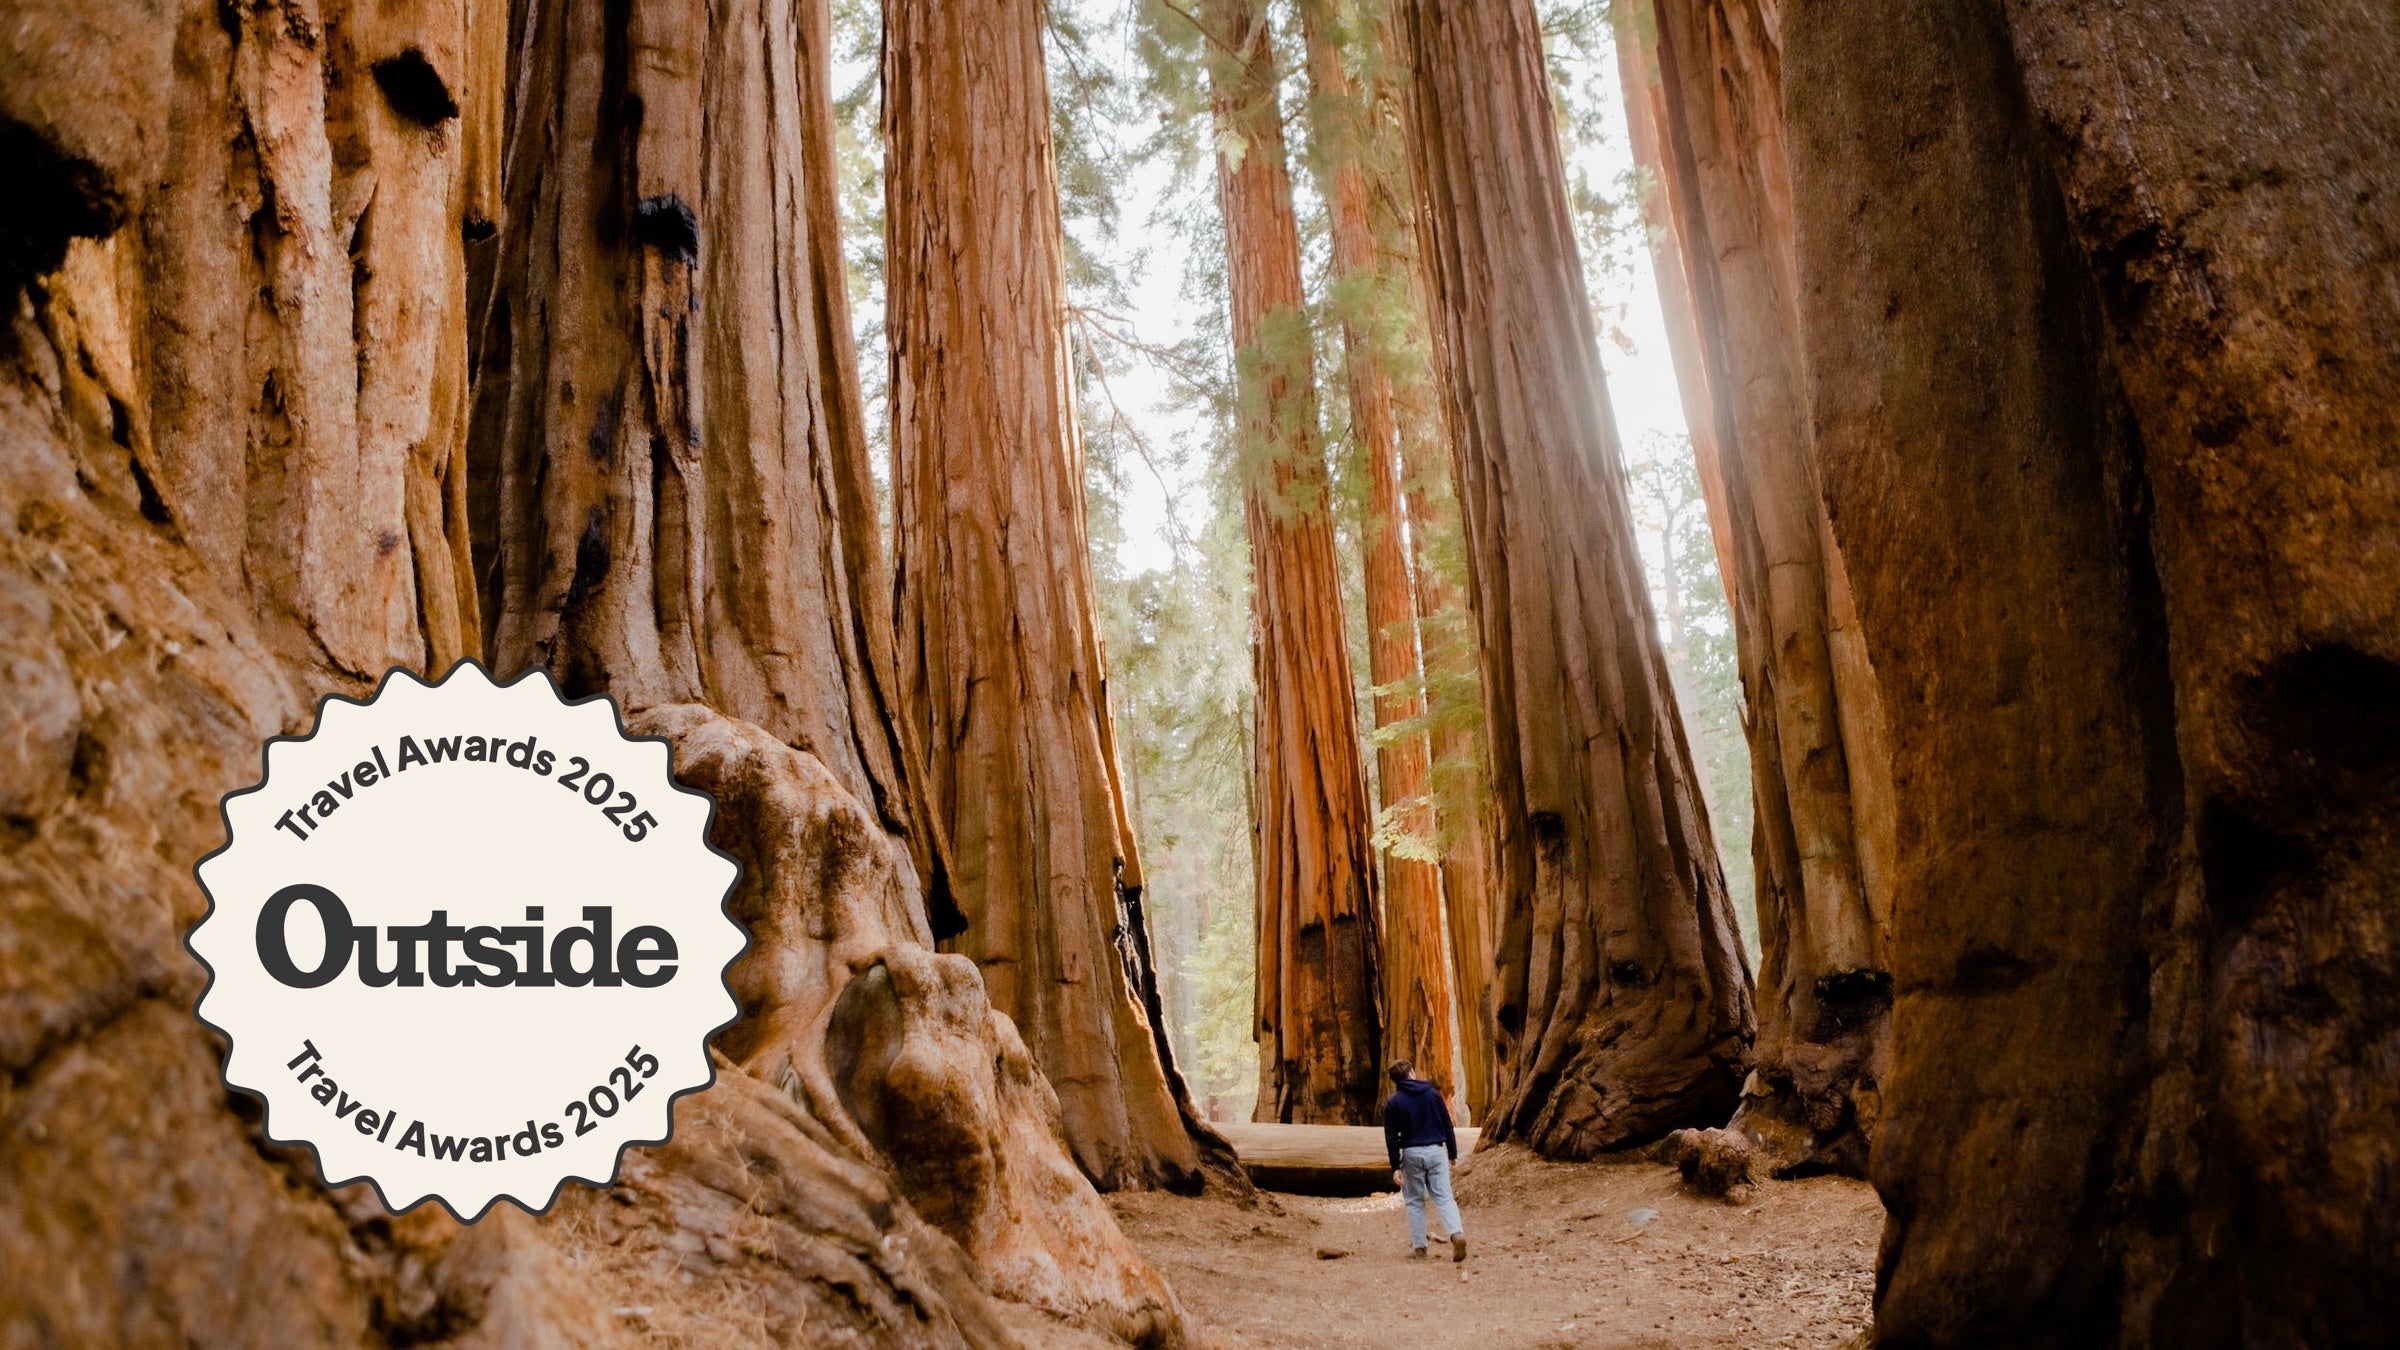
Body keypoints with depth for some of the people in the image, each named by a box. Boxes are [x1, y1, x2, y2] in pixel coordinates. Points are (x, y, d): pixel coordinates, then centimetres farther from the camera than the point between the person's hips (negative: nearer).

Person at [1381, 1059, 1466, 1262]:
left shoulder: (1393, 1104, -1)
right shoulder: (1432, 1094, 5)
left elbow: (1391, 1138, -4)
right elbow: (1447, 1125, 6)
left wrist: (1395, 1167, -2)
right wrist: (1452, 1153, 13)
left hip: (1411, 1154, -1)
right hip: (1436, 1151, 1)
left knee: (1415, 1201, 10)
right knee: (1444, 1197, 0)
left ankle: (1418, 1246, 10)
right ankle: (1457, 1233, -22)